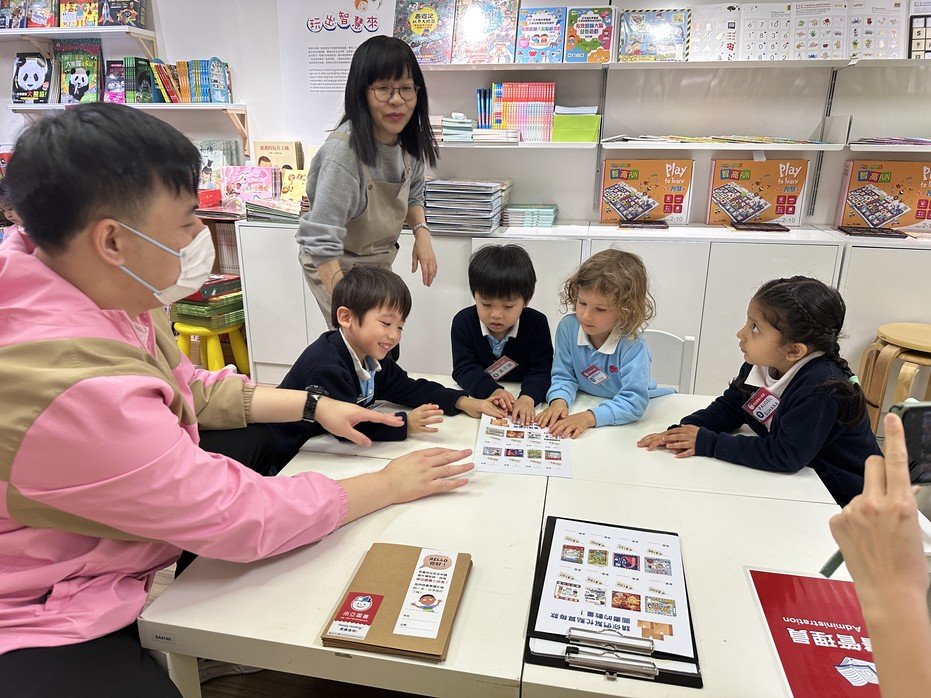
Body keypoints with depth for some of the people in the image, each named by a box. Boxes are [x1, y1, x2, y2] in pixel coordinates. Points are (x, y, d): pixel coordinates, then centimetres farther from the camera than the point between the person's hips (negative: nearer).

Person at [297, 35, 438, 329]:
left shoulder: (410, 140, -9)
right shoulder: (343, 151, -33)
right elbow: (322, 242, -35)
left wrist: (421, 232, -10)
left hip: (380, 260, 7)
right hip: (335, 264, -7)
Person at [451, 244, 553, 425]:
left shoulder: (537, 324, -8)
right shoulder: (463, 322, -6)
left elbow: (541, 371, -14)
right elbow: (464, 368, -12)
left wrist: (528, 398, -35)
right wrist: (492, 390, -31)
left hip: (520, 398, 0)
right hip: (478, 398, 1)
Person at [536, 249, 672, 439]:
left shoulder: (633, 346, -24)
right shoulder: (568, 327, -12)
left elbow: (634, 401, -29)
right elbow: (564, 376, -4)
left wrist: (591, 417, -40)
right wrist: (559, 401, -25)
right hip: (586, 402, 2)